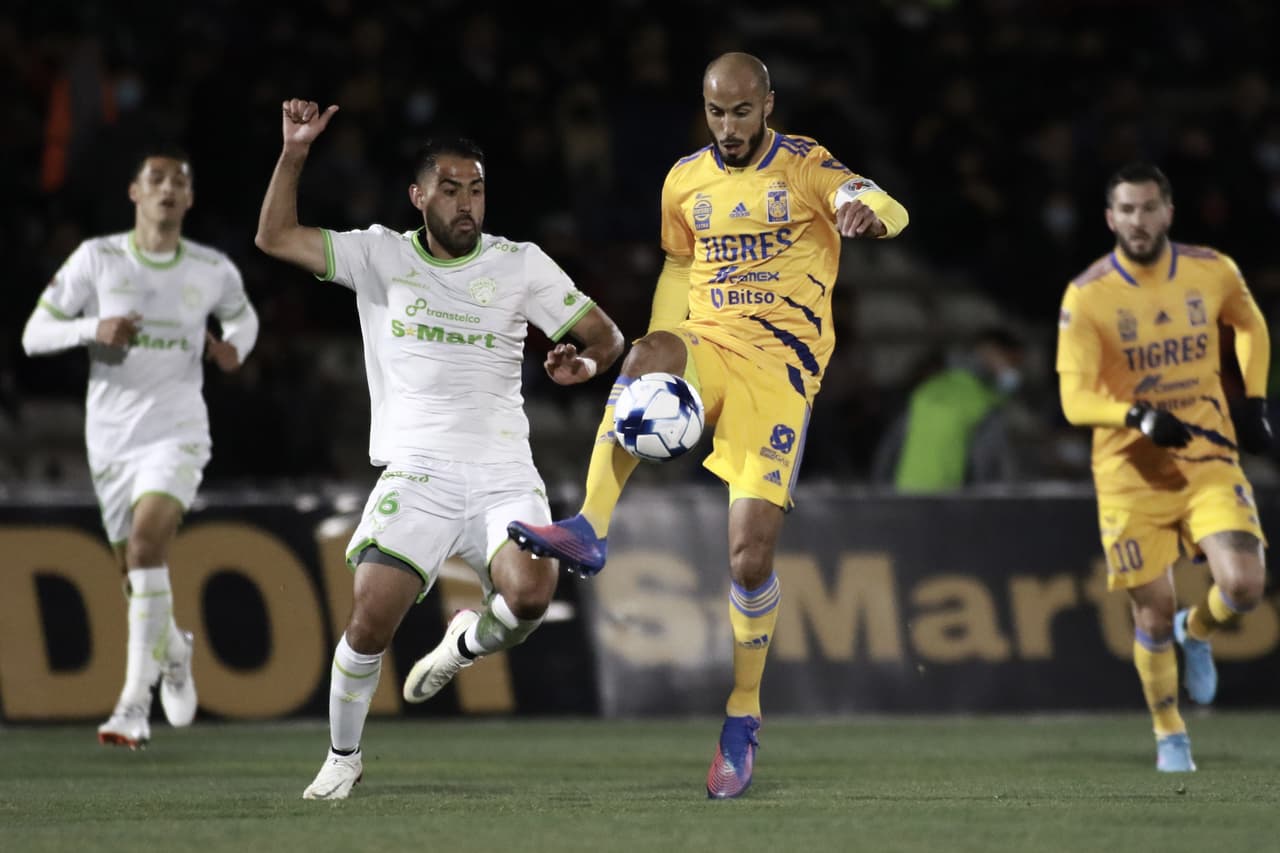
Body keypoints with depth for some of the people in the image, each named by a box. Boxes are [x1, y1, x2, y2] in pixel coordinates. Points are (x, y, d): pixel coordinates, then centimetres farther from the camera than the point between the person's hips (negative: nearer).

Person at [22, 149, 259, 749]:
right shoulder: (97, 258, -2)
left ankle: (136, 704, -26)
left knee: (147, 542, -25)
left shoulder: (213, 270, 2)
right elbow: (34, 335, -3)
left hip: (176, 433, -2)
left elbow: (242, 316, 24)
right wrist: (93, 329, -21)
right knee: (138, 568, 9)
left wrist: (235, 346, 1)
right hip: (111, 436, 2)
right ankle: (175, 650, 44)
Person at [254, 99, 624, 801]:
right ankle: (343, 756, 10)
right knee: (371, 620, -15)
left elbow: (606, 337, 11)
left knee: (531, 594, -26)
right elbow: (275, 237, 3)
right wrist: (294, 154, -7)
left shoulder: (521, 264, 8)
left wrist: (584, 363, -11)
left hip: (504, 475, 1)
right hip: (416, 474, -1)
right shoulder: (381, 255, 7)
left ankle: (468, 640, 11)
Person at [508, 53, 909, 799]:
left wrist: (869, 211, -44)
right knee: (647, 354, -36)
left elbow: (889, 211, -19)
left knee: (752, 551, -10)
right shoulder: (686, 181, 10)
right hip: (706, 347, 3)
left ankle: (742, 723, 8)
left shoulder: (805, 166, -2)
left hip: (781, 366, -3)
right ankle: (589, 532, -41)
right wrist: (664, 354, 10)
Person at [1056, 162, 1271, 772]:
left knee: (1243, 585, -17)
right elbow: (1075, 399, -18)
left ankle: (1197, 631, 20)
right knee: (1154, 612, 1)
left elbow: (1250, 326, 19)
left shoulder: (1213, 272, -4)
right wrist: (1138, 415, -35)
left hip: (1210, 457, 2)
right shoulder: (1086, 297, -12)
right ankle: (1169, 734, 25)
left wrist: (1254, 402, 11)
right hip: (1132, 470, -2)